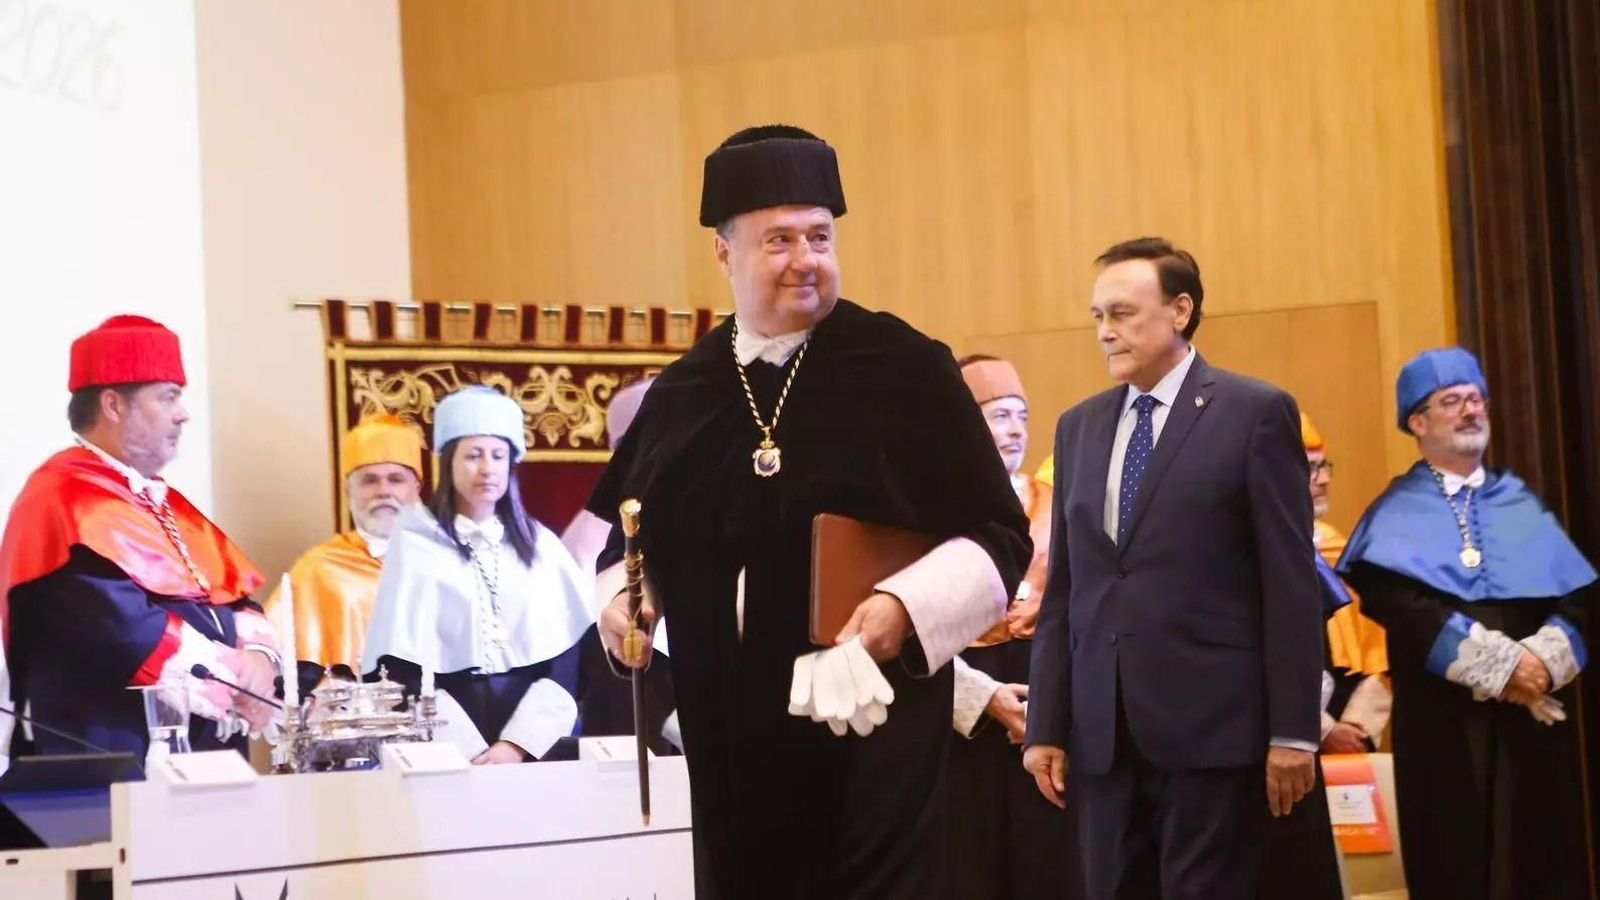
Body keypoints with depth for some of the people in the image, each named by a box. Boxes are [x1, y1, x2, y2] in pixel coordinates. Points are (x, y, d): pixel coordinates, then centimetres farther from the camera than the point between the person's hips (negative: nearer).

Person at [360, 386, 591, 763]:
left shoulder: (540, 544, 12)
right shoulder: (414, 543, 5)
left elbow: (566, 657, 6)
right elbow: (401, 669, -1)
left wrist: (517, 744, -8)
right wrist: (474, 751, -11)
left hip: (534, 742, 2)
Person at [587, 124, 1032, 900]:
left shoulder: (904, 368, -4)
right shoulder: (682, 393, 8)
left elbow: (1000, 538, -3)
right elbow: (629, 537, 22)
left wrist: (907, 606, -19)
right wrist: (623, 601, 2)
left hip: (871, 732, -4)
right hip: (731, 740, 4)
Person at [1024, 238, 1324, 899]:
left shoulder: (1255, 413, -1)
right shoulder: (1079, 427, 15)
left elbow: (1291, 584, -5)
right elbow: (1063, 589, 14)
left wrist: (1293, 730, -9)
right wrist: (1046, 726, 9)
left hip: (1210, 726, -5)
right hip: (1103, 733, 5)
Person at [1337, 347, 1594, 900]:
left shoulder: (1522, 505, 17)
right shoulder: (1396, 515, 6)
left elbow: (1579, 596, 6)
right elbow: (1395, 600, -13)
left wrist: (1545, 657, -14)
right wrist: (1500, 663, -18)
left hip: (1534, 713, 3)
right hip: (1443, 718, -3)